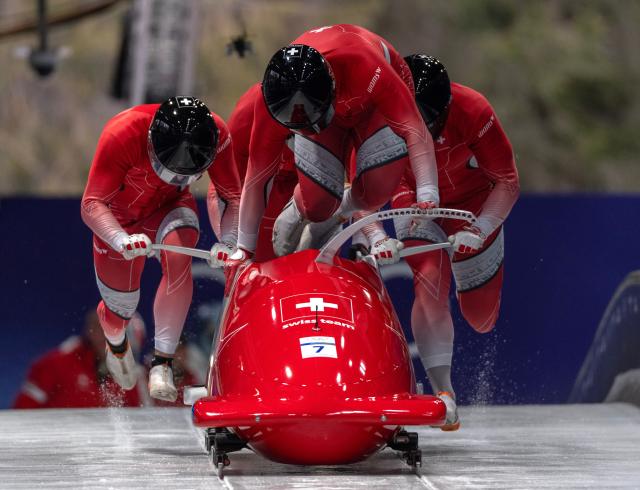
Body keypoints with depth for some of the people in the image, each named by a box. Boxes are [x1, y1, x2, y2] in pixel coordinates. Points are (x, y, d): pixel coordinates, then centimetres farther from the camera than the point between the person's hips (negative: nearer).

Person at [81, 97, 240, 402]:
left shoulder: (216, 135, -30)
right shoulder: (122, 135, -39)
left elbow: (234, 196, -17)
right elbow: (92, 205, -37)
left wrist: (228, 242, -37)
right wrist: (121, 240, -56)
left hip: (170, 206, 1)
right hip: (119, 218, -1)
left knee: (178, 257, -32)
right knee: (121, 307, 7)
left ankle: (162, 362, -30)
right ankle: (116, 342, 47)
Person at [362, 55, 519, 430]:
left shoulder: (474, 112, -32)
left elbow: (509, 183, -21)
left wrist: (480, 230, -33)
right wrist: (375, 237, -38)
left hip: (473, 203, 0)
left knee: (481, 318, 9)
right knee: (429, 282, -27)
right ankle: (443, 394, -28)